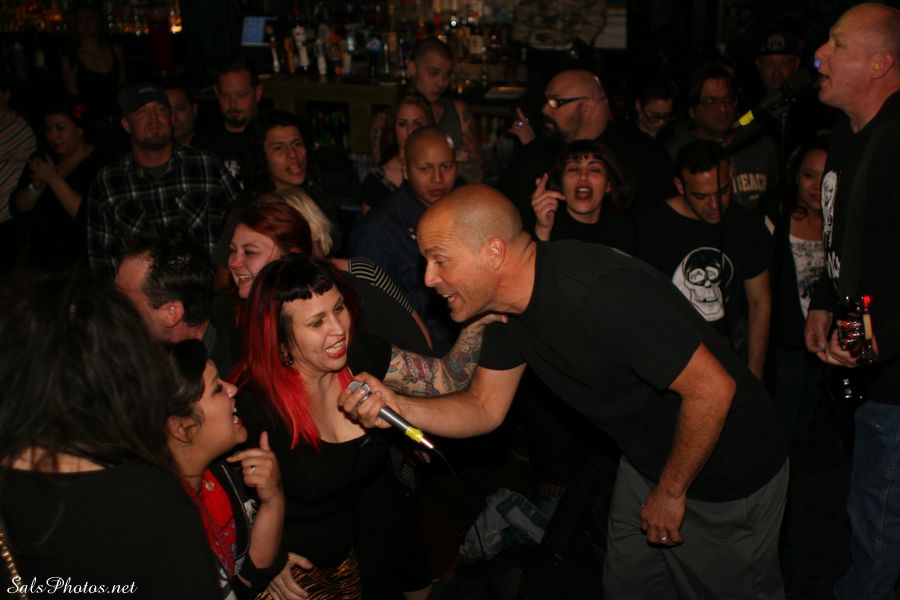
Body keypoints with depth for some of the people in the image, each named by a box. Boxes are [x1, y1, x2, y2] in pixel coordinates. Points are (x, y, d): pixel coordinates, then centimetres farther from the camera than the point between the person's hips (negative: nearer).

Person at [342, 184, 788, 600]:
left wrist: (670, 493, -19)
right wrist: (398, 407, -21)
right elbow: (485, 407, -3)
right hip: (646, 459, 7)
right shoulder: (507, 303, -8)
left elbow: (712, 388, -32)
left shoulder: (601, 292, -36)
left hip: (727, 473, -7)